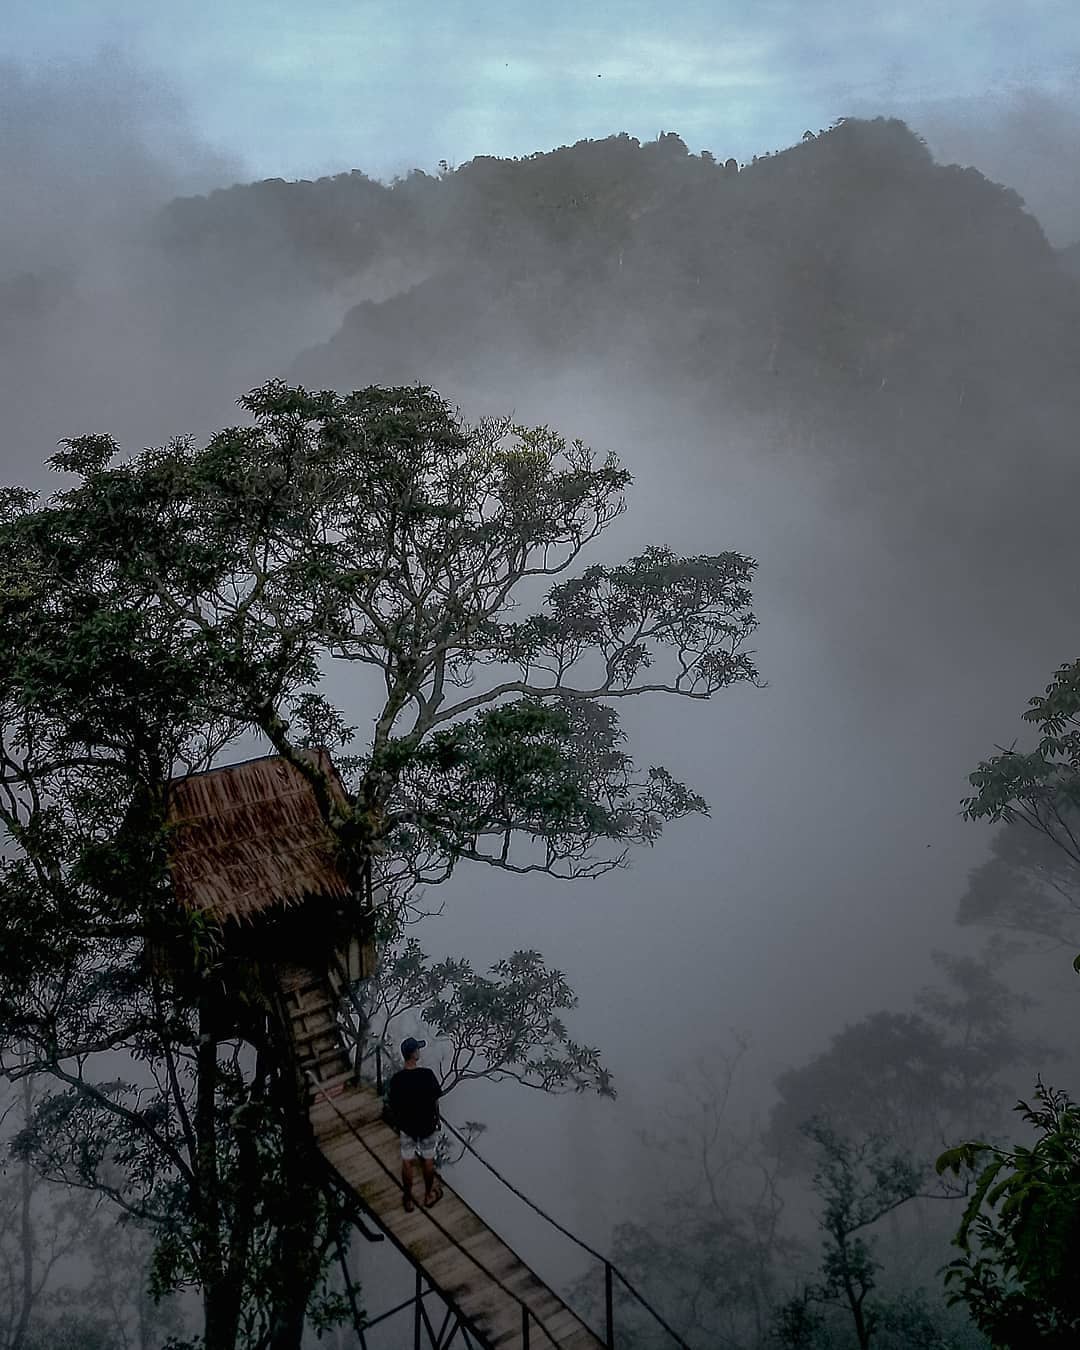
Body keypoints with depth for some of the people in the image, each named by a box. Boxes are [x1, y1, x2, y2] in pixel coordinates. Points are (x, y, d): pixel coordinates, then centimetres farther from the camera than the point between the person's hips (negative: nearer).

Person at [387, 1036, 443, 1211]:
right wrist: (436, 1118, 7)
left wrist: (399, 1121, 12)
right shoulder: (427, 1075, -24)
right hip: (428, 1125, -1)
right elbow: (436, 1100, -12)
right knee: (428, 1160, 19)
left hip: (407, 1126, 1)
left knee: (407, 1163, 17)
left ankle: (408, 1199, 30)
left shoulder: (396, 1079, -19)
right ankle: (429, 1195, 35)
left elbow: (393, 1105, -8)